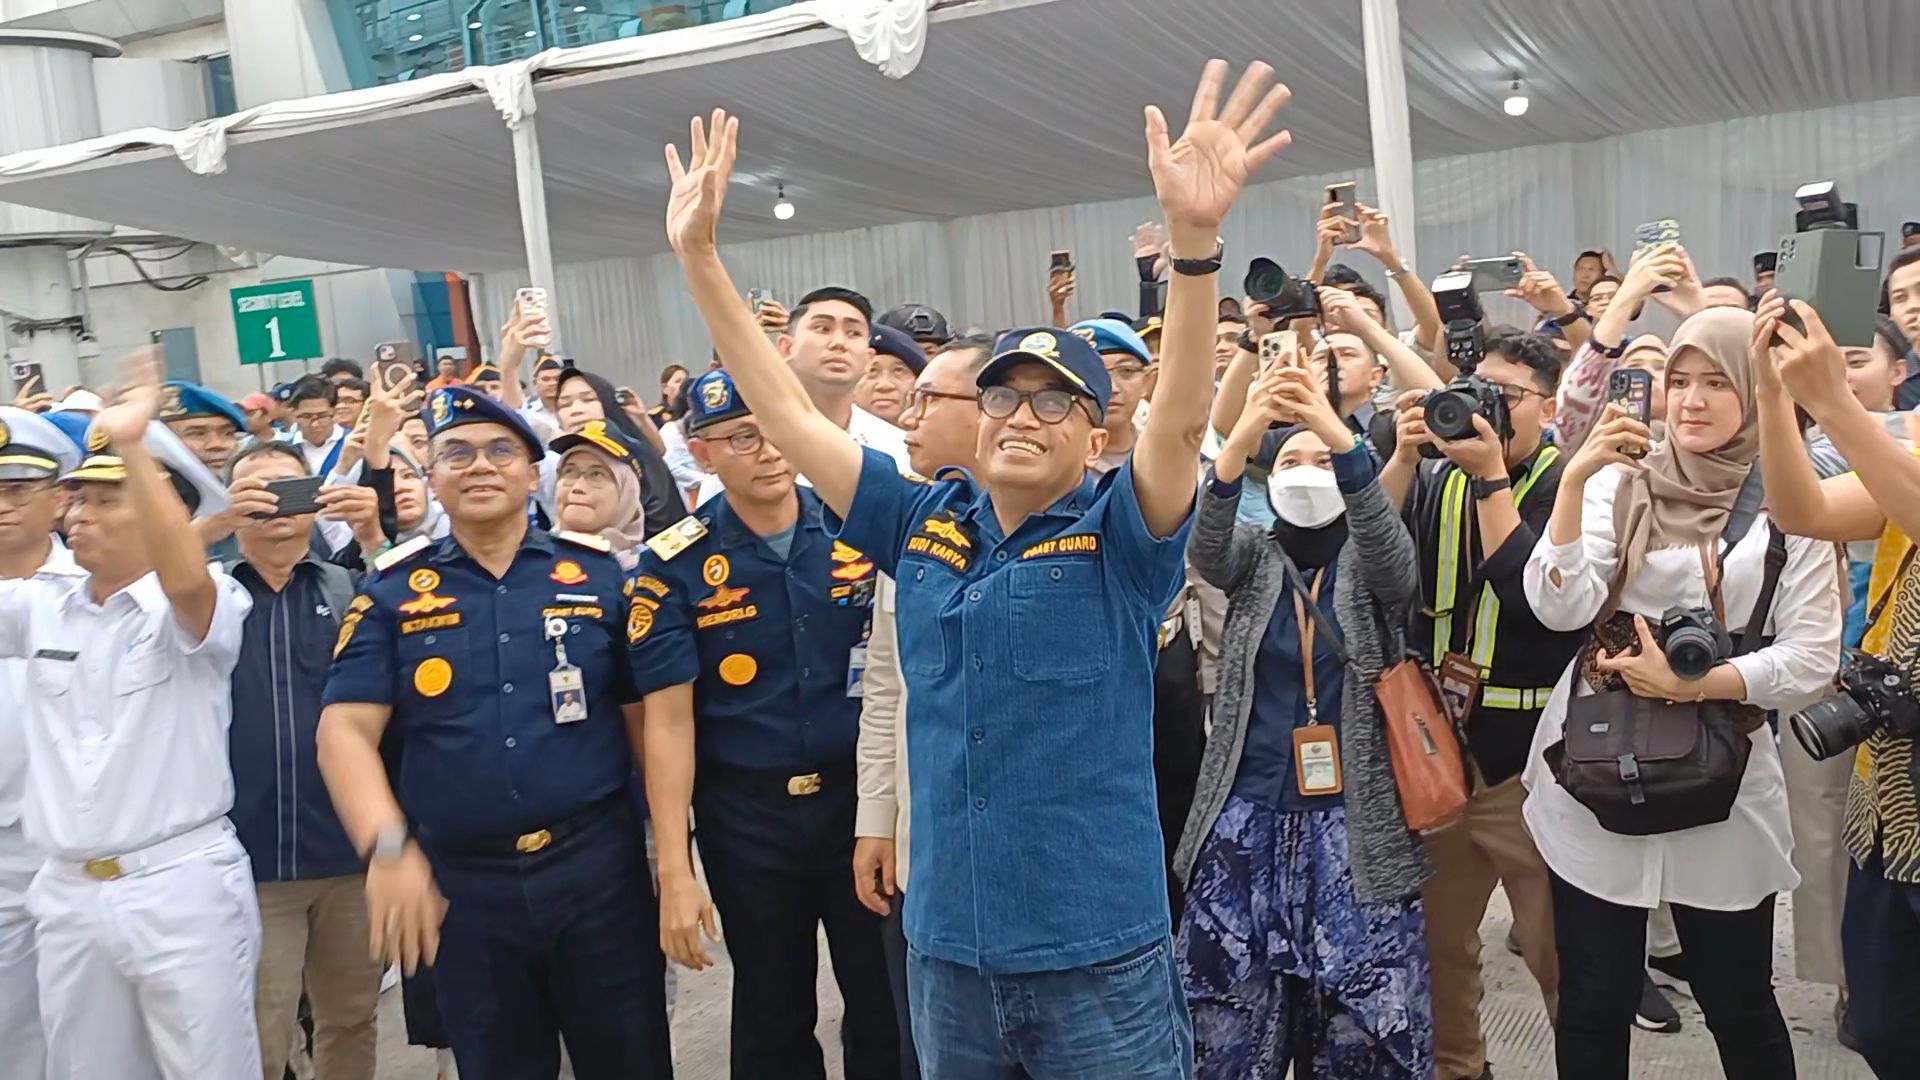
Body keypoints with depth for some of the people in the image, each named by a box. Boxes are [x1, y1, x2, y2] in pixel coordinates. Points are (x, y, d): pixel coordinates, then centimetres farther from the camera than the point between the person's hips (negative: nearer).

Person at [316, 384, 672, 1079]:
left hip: (597, 866, 0)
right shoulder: (393, 592, 3)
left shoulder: (599, 573, 2)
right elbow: (345, 728, -5)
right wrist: (387, 848, -21)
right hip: (461, 884, 1)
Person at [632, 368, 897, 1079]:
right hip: (747, 820, -1)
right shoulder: (676, 567, -7)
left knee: (888, 1009, 10)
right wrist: (674, 873, -11)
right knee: (773, 1023, 16)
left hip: (863, 796, 1)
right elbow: (670, 721, -8)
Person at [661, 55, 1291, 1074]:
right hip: (945, 947, 4)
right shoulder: (924, 526, 4)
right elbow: (788, 412, 5)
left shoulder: (1118, 536, -7)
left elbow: (1181, 414, -25)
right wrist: (697, 254, 0)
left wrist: (1193, 236, -39)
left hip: (1097, 953, -4)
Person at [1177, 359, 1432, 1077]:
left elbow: (1389, 545, -19)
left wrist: (1342, 438, -36)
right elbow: (1204, 545, -15)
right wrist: (1243, 432, -33)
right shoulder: (1252, 557, 7)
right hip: (1247, 825, 1)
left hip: (1353, 829, -1)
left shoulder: (1372, 565, 4)